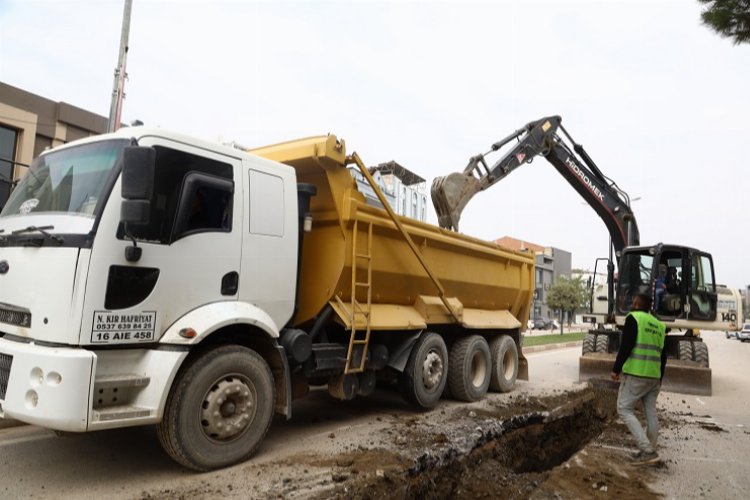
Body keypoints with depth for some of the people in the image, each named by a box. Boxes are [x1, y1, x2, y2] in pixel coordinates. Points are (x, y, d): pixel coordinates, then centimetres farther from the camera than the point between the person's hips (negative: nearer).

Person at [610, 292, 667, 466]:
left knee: (624, 409, -2)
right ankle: (650, 452, 19)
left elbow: (626, 345, -15)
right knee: (651, 413, 12)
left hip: (635, 373, -7)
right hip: (654, 376, 7)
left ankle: (647, 451, -9)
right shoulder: (659, 325, 15)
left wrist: (616, 368, -9)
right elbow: (663, 354, 17)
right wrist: (660, 377, 24)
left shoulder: (633, 318, -6)